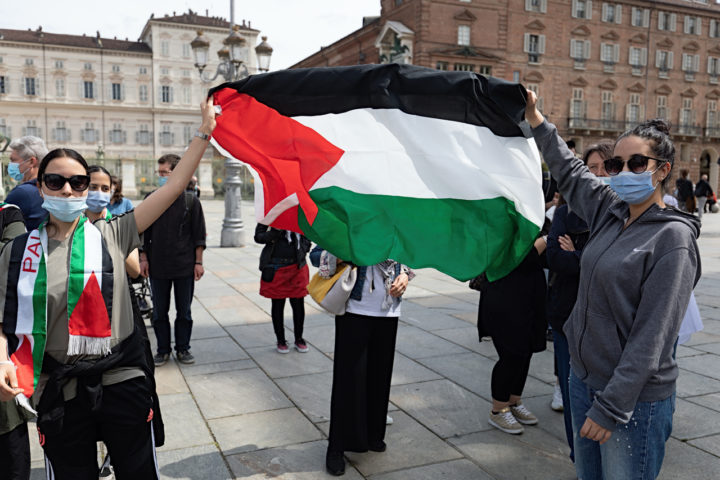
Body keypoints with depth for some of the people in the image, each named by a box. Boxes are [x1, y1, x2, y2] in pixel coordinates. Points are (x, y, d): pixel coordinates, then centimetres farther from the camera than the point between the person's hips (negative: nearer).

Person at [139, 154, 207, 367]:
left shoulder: (190, 200, -2)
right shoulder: (152, 199, 2)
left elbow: (199, 234, 1)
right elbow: (144, 232, 7)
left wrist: (198, 262, -2)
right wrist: (143, 258, 2)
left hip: (185, 266, -1)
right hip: (158, 265, 2)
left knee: (184, 311, 8)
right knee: (159, 311, 9)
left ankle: (183, 349, 22)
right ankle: (163, 349, 23)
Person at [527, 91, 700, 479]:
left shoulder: (673, 237, -16)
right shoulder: (610, 211, 3)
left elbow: (651, 337, -20)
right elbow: (569, 170, 20)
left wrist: (611, 406, -20)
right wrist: (533, 116, 24)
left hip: (635, 398, -7)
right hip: (583, 378, 7)